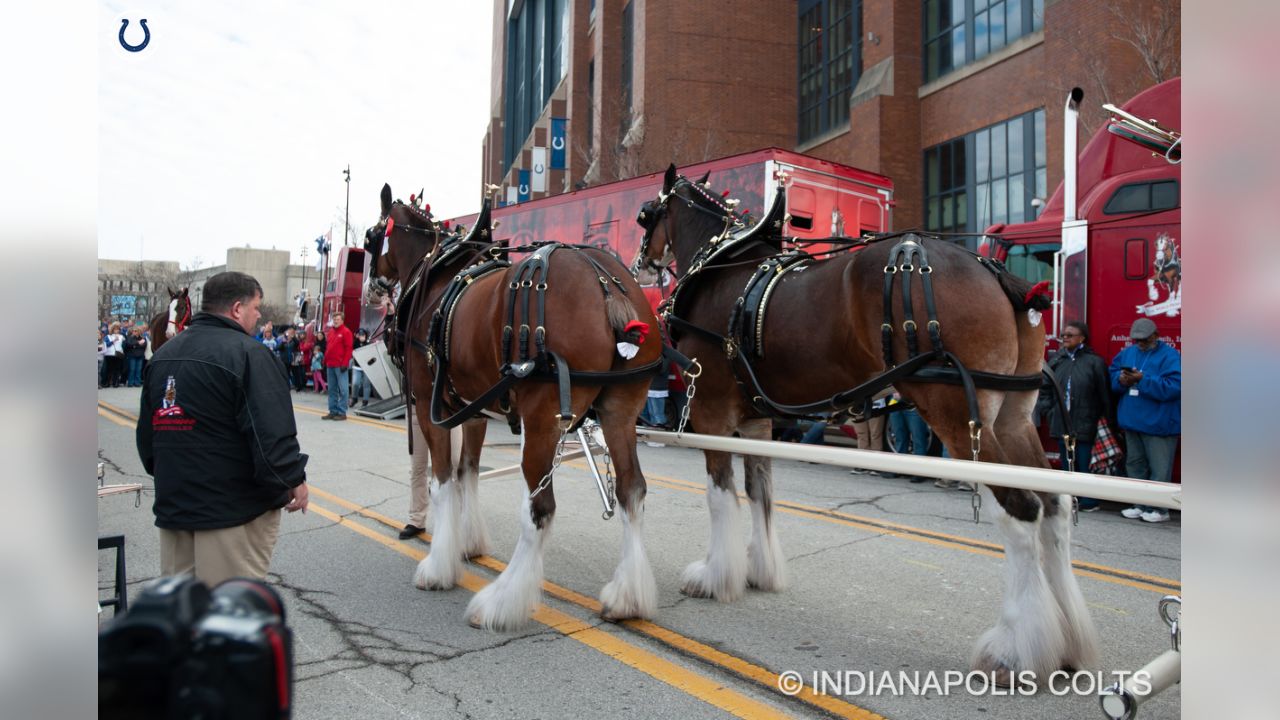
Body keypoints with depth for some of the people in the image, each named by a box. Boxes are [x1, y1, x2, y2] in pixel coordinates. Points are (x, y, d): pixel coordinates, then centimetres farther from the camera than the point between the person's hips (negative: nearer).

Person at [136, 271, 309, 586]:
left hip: (173, 502, 8)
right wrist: (294, 480, -10)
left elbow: (147, 433, 17)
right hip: (234, 510, -7)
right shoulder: (246, 352, -16)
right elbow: (272, 435, -23)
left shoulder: (163, 354, 10)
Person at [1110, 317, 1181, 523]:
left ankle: (1159, 508, 6)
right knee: (1134, 464, 13)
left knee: (1159, 469, -3)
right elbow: (1112, 374, 16)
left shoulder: (1170, 356, -9)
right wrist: (1121, 379, -7)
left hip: (1158, 423, -7)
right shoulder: (1128, 353, 12)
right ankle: (1140, 505, 23)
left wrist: (1142, 380, -24)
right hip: (1131, 421, 7)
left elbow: (1173, 387, -19)